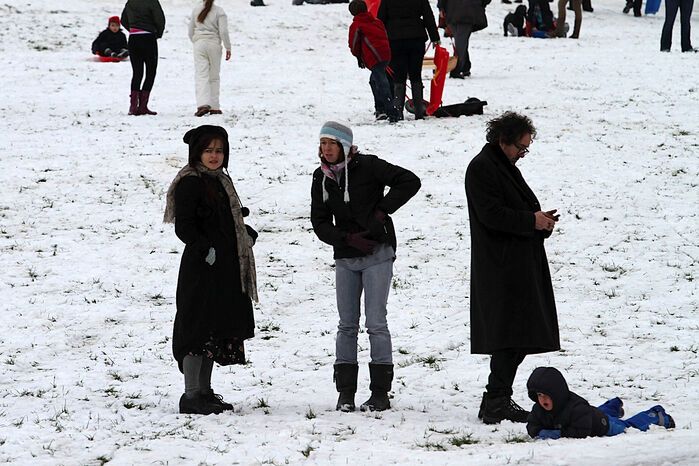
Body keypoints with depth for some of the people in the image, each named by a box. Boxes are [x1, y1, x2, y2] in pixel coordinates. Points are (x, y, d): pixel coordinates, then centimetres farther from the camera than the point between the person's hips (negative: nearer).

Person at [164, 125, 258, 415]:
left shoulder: (220, 179, 17)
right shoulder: (190, 183, -11)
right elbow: (184, 227, -17)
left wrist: (246, 234, 11)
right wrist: (206, 249, -27)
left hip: (224, 269, 9)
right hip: (201, 268, -9)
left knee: (216, 331, 12)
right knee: (199, 328, -9)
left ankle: (204, 391, 19)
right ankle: (191, 396, -7)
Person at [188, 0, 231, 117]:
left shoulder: (196, 10, 4)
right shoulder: (219, 11, -5)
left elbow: (191, 31, 12)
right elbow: (223, 31, -11)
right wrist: (228, 48, -3)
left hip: (199, 44, 1)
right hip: (214, 44, -1)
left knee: (201, 76, -6)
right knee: (214, 77, 12)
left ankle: (203, 104, -24)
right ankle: (214, 107, 13)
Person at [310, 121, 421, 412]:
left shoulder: (367, 167, -10)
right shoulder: (321, 178, 5)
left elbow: (410, 181, -13)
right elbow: (320, 223, 4)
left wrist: (382, 212, -16)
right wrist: (349, 238, -13)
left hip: (377, 254, -5)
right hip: (345, 257, 5)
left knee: (376, 323, -6)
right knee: (347, 325, 4)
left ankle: (380, 393, -2)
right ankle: (345, 392, 7)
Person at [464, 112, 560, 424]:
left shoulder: (506, 168, 21)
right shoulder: (481, 168, -9)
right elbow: (491, 214, -18)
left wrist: (542, 222, 5)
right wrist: (532, 221, -15)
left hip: (521, 267, 10)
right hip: (500, 267, -10)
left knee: (520, 337, 9)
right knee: (511, 333, -13)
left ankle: (497, 402, 13)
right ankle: (496, 404, -13)